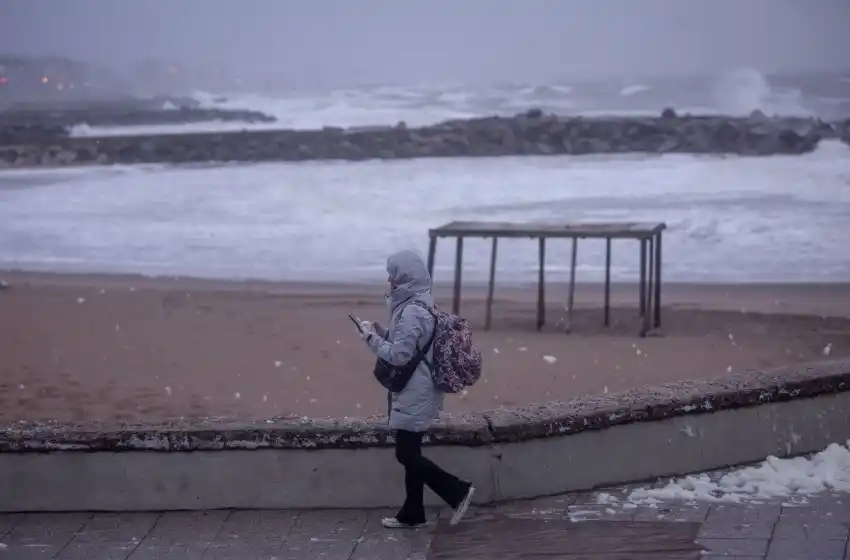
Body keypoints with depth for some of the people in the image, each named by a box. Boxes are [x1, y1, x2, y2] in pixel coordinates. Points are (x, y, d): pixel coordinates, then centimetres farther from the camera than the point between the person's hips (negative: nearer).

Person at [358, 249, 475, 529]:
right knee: (410, 453, 13)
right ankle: (412, 514, 20)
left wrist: (372, 338, -12)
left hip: (413, 394, -10)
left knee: (406, 454, -4)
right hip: (414, 392, 10)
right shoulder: (416, 305, 10)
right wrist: (381, 331, 7)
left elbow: (399, 355, -23)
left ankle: (458, 491, 1)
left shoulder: (412, 311, -21)